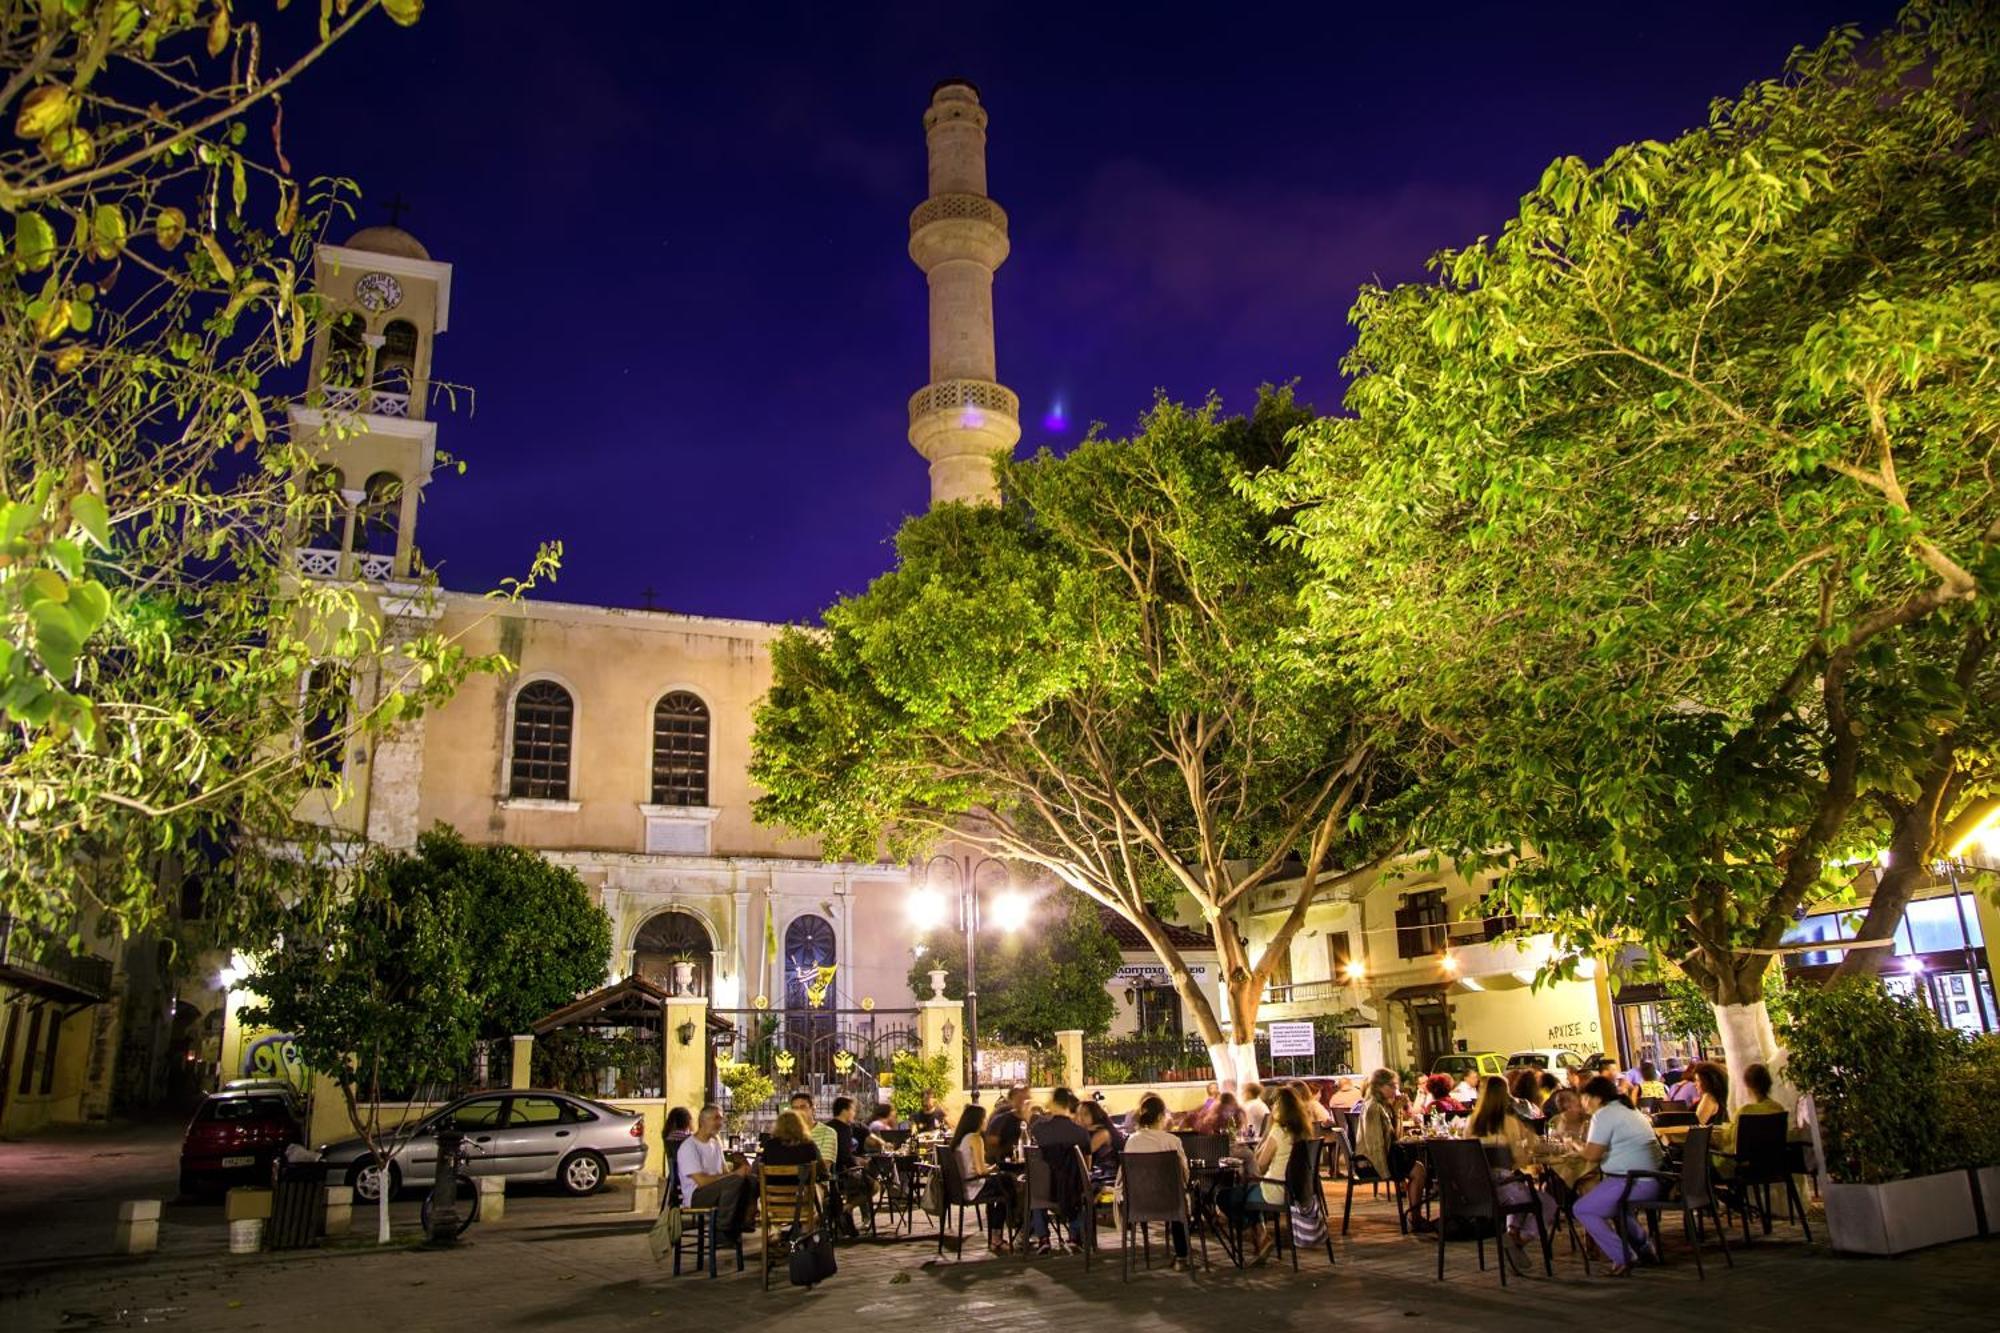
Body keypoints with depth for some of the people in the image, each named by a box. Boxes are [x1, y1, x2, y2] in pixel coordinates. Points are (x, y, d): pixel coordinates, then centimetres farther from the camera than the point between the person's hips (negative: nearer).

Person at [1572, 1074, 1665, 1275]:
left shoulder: (1604, 1115, -10)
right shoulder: (1630, 1111, 20)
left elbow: (1592, 1155, -16)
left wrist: (1581, 1145, 4)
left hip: (1636, 1182, -10)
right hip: (1655, 1181, 10)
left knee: (1583, 1209, -3)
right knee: (1615, 1200, 34)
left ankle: (1622, 1258, -6)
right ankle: (1643, 1249, 35)